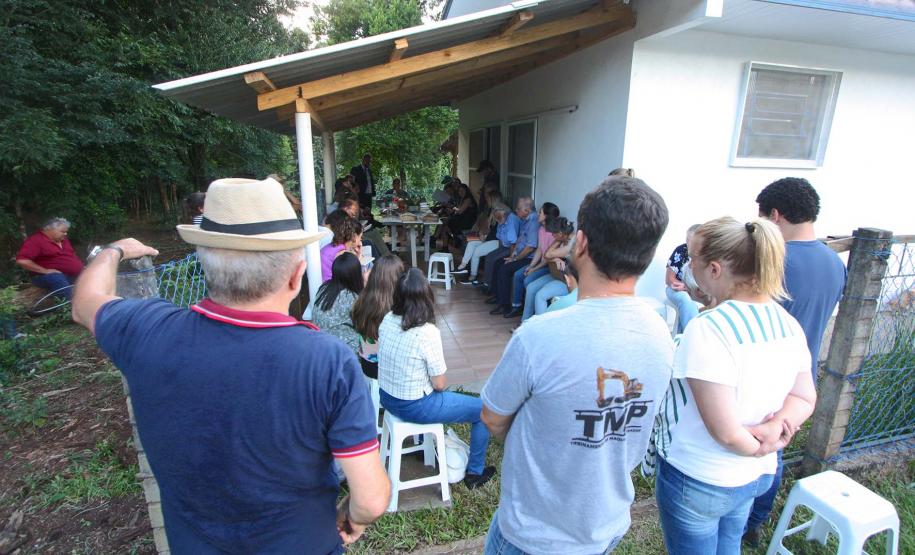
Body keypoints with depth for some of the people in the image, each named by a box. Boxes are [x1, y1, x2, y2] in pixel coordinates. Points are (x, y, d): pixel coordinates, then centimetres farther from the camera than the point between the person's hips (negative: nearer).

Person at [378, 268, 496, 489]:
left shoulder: (388, 319, -7)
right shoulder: (428, 332, -27)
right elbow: (440, 384, -18)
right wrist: (442, 383, 4)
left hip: (387, 398, 7)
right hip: (414, 408, -7)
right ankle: (475, 473, 24)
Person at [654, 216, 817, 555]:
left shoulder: (707, 329, -29)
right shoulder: (788, 323, -4)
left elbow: (725, 432, -26)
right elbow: (804, 398, 6)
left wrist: (757, 448, -7)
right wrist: (777, 425, -11)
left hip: (697, 481, -7)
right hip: (756, 476, 7)